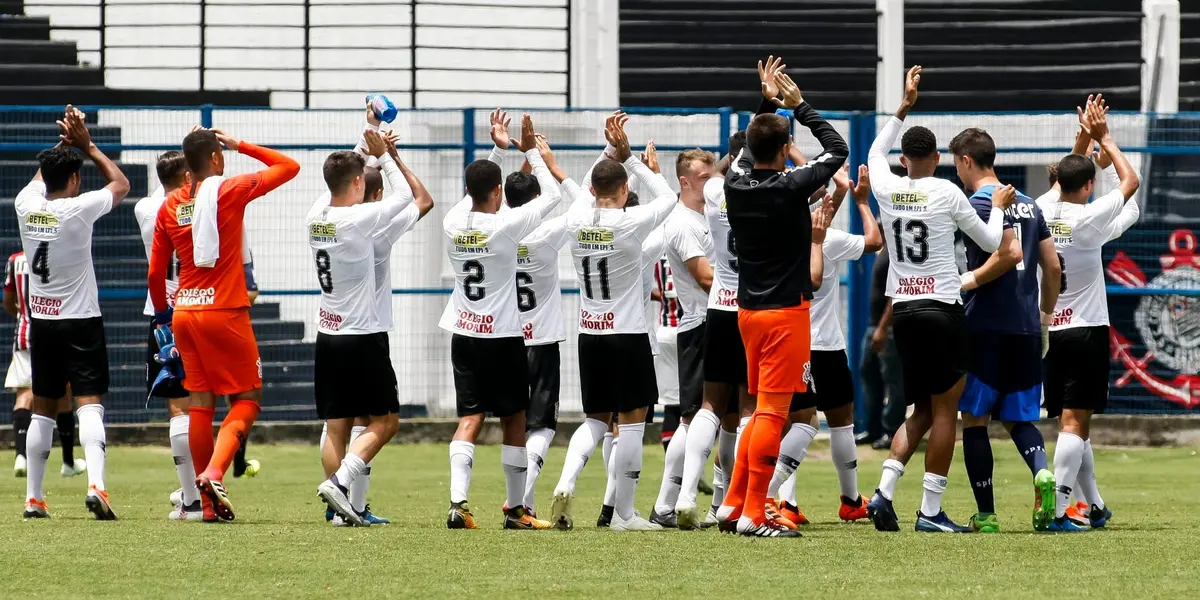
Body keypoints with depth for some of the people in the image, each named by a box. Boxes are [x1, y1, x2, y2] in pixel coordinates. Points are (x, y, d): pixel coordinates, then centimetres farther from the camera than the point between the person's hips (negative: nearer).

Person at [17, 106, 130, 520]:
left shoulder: (27, 204, -2)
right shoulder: (78, 210, -15)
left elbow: (40, 177, 23)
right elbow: (121, 184, 2)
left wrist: (64, 144, 19)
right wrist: (86, 145, 7)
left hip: (41, 322, 5)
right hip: (81, 322, -5)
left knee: (43, 410, 14)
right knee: (89, 406, -10)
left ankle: (33, 498, 15)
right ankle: (96, 485, -29)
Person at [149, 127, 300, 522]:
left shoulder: (170, 206, 6)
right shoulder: (230, 191, -8)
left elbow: (155, 273, 11)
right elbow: (288, 167, 2)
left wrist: (163, 317, 23)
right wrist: (240, 146, 7)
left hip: (184, 312, 5)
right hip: (224, 311, -5)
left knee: (200, 401, 9)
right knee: (247, 398, 5)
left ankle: (208, 502, 9)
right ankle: (215, 471, -18)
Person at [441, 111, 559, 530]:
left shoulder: (453, 223, -1)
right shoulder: (505, 226, -15)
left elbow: (473, 197, 22)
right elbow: (552, 196, -5)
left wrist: (496, 149, 26)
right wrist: (531, 151, 2)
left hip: (463, 335, 5)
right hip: (503, 336, -4)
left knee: (469, 419, 1)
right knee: (514, 421, 7)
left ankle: (458, 502, -17)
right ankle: (515, 509, 13)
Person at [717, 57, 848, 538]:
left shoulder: (736, 186, 1)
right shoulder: (790, 189, -16)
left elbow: (749, 154, 24)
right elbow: (838, 150, -4)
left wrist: (767, 102, 22)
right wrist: (799, 106, 2)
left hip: (749, 310, 7)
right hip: (785, 312, -7)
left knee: (762, 409, 17)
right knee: (771, 412, -6)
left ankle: (732, 505, 16)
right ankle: (754, 515, -8)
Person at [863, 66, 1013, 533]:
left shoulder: (887, 189, 3)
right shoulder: (947, 194, -8)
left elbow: (875, 153, 28)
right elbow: (992, 243, 3)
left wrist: (905, 105, 33)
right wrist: (998, 207, 21)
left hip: (903, 310, 5)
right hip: (942, 310, -5)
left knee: (922, 412, 15)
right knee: (944, 411, 0)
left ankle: (884, 491, -2)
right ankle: (931, 511, -3)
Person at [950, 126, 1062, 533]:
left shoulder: (981, 203, -9)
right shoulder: (1028, 205, 14)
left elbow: (1010, 253, -22)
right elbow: (1053, 266, 14)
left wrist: (972, 280, -10)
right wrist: (1045, 314, 23)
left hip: (986, 326, -7)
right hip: (1026, 328, 7)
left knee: (974, 418, 2)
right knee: (1017, 418, 13)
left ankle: (986, 515, 0)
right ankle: (1042, 472, -17)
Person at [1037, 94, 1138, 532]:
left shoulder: (1043, 211, 2)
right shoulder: (1088, 219, -14)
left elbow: (1067, 177, 24)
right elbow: (1130, 181, -2)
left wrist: (1085, 138, 23)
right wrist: (1103, 139, 7)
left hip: (1049, 331, 6)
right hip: (1086, 330, -6)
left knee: (1072, 423, 13)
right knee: (1074, 422, -10)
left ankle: (1094, 506, 20)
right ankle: (1057, 510, -19)